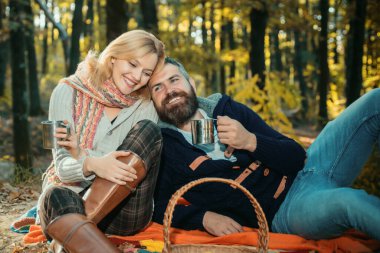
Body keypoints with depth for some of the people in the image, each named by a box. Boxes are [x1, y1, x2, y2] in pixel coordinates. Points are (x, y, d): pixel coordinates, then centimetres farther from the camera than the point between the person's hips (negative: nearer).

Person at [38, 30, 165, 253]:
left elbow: (130, 171, -5)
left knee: (147, 130, -21)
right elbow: (63, 166, -8)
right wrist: (91, 165, -32)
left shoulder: (145, 106, 4)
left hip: (125, 210, 2)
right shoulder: (69, 91, 0)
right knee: (56, 197, -37)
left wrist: (83, 156, -21)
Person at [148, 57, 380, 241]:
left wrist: (251, 141, -12)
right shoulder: (161, 147, 3)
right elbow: (158, 208, 1)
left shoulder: (227, 108, 11)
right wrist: (204, 217, -15)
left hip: (305, 168, 6)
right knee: (348, 201, -40)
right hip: (283, 211, -5)